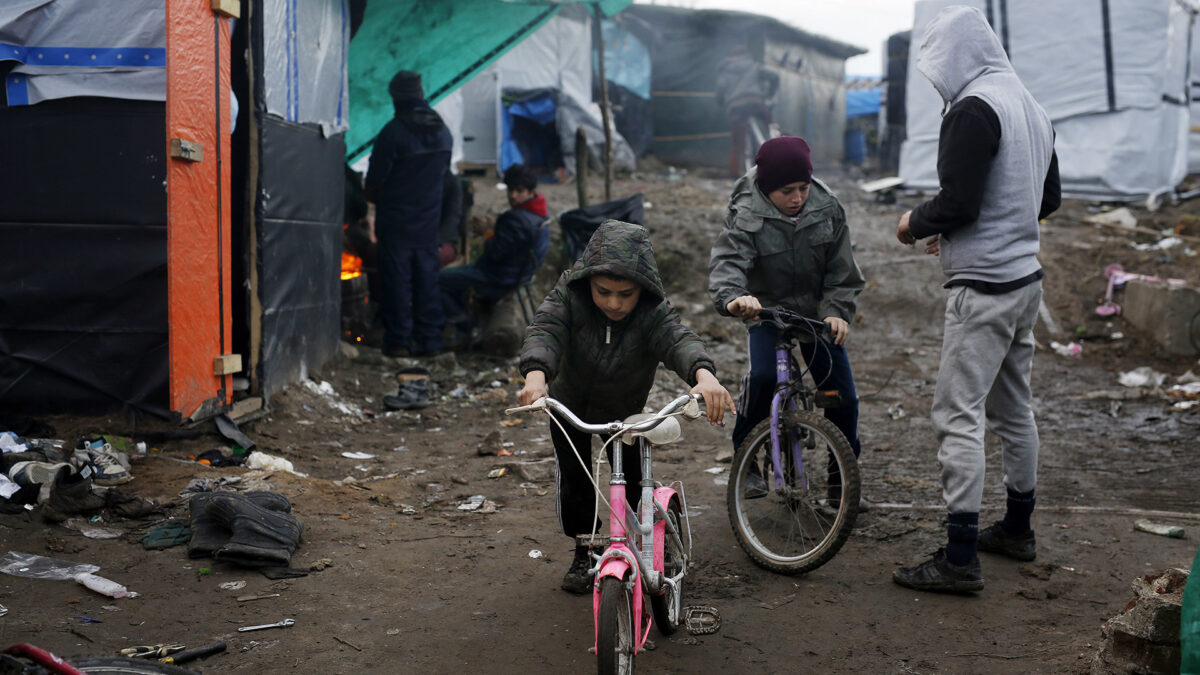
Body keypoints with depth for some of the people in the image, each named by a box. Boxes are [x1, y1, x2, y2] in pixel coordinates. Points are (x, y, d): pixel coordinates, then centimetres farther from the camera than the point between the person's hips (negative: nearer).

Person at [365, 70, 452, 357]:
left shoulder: (394, 132, -16)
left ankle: (398, 339, 4)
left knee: (397, 279, 1)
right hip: (429, 218, 5)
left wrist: (374, 197, 10)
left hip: (396, 218, -5)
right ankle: (429, 337, 13)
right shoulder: (443, 131, 4)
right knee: (426, 277, 11)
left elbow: (374, 180, -11)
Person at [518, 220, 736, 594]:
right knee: (574, 480, 0)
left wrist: (703, 374, -74)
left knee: (633, 481, -1)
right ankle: (584, 553, 22)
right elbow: (545, 330, -44)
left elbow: (679, 339, -50)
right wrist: (536, 374, -67)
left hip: (626, 410, 0)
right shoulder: (569, 295, -30)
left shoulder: (654, 312, -32)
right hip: (570, 405, 0)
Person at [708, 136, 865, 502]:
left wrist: (837, 311, -18)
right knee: (763, 375, -27)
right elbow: (726, 262, -33)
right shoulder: (746, 215, -18)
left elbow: (841, 269, -3)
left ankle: (842, 473, 18)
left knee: (842, 394, -3)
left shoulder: (827, 207, -8)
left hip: (818, 311, 3)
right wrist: (733, 297, -54)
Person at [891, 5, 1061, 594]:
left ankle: (959, 559, -7)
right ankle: (1017, 529, 31)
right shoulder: (1031, 107, 14)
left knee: (957, 416, -8)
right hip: (1026, 278, 10)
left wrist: (914, 225, -2)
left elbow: (957, 202, -23)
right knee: (1013, 409, 18)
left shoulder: (973, 109, -16)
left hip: (984, 289, -10)